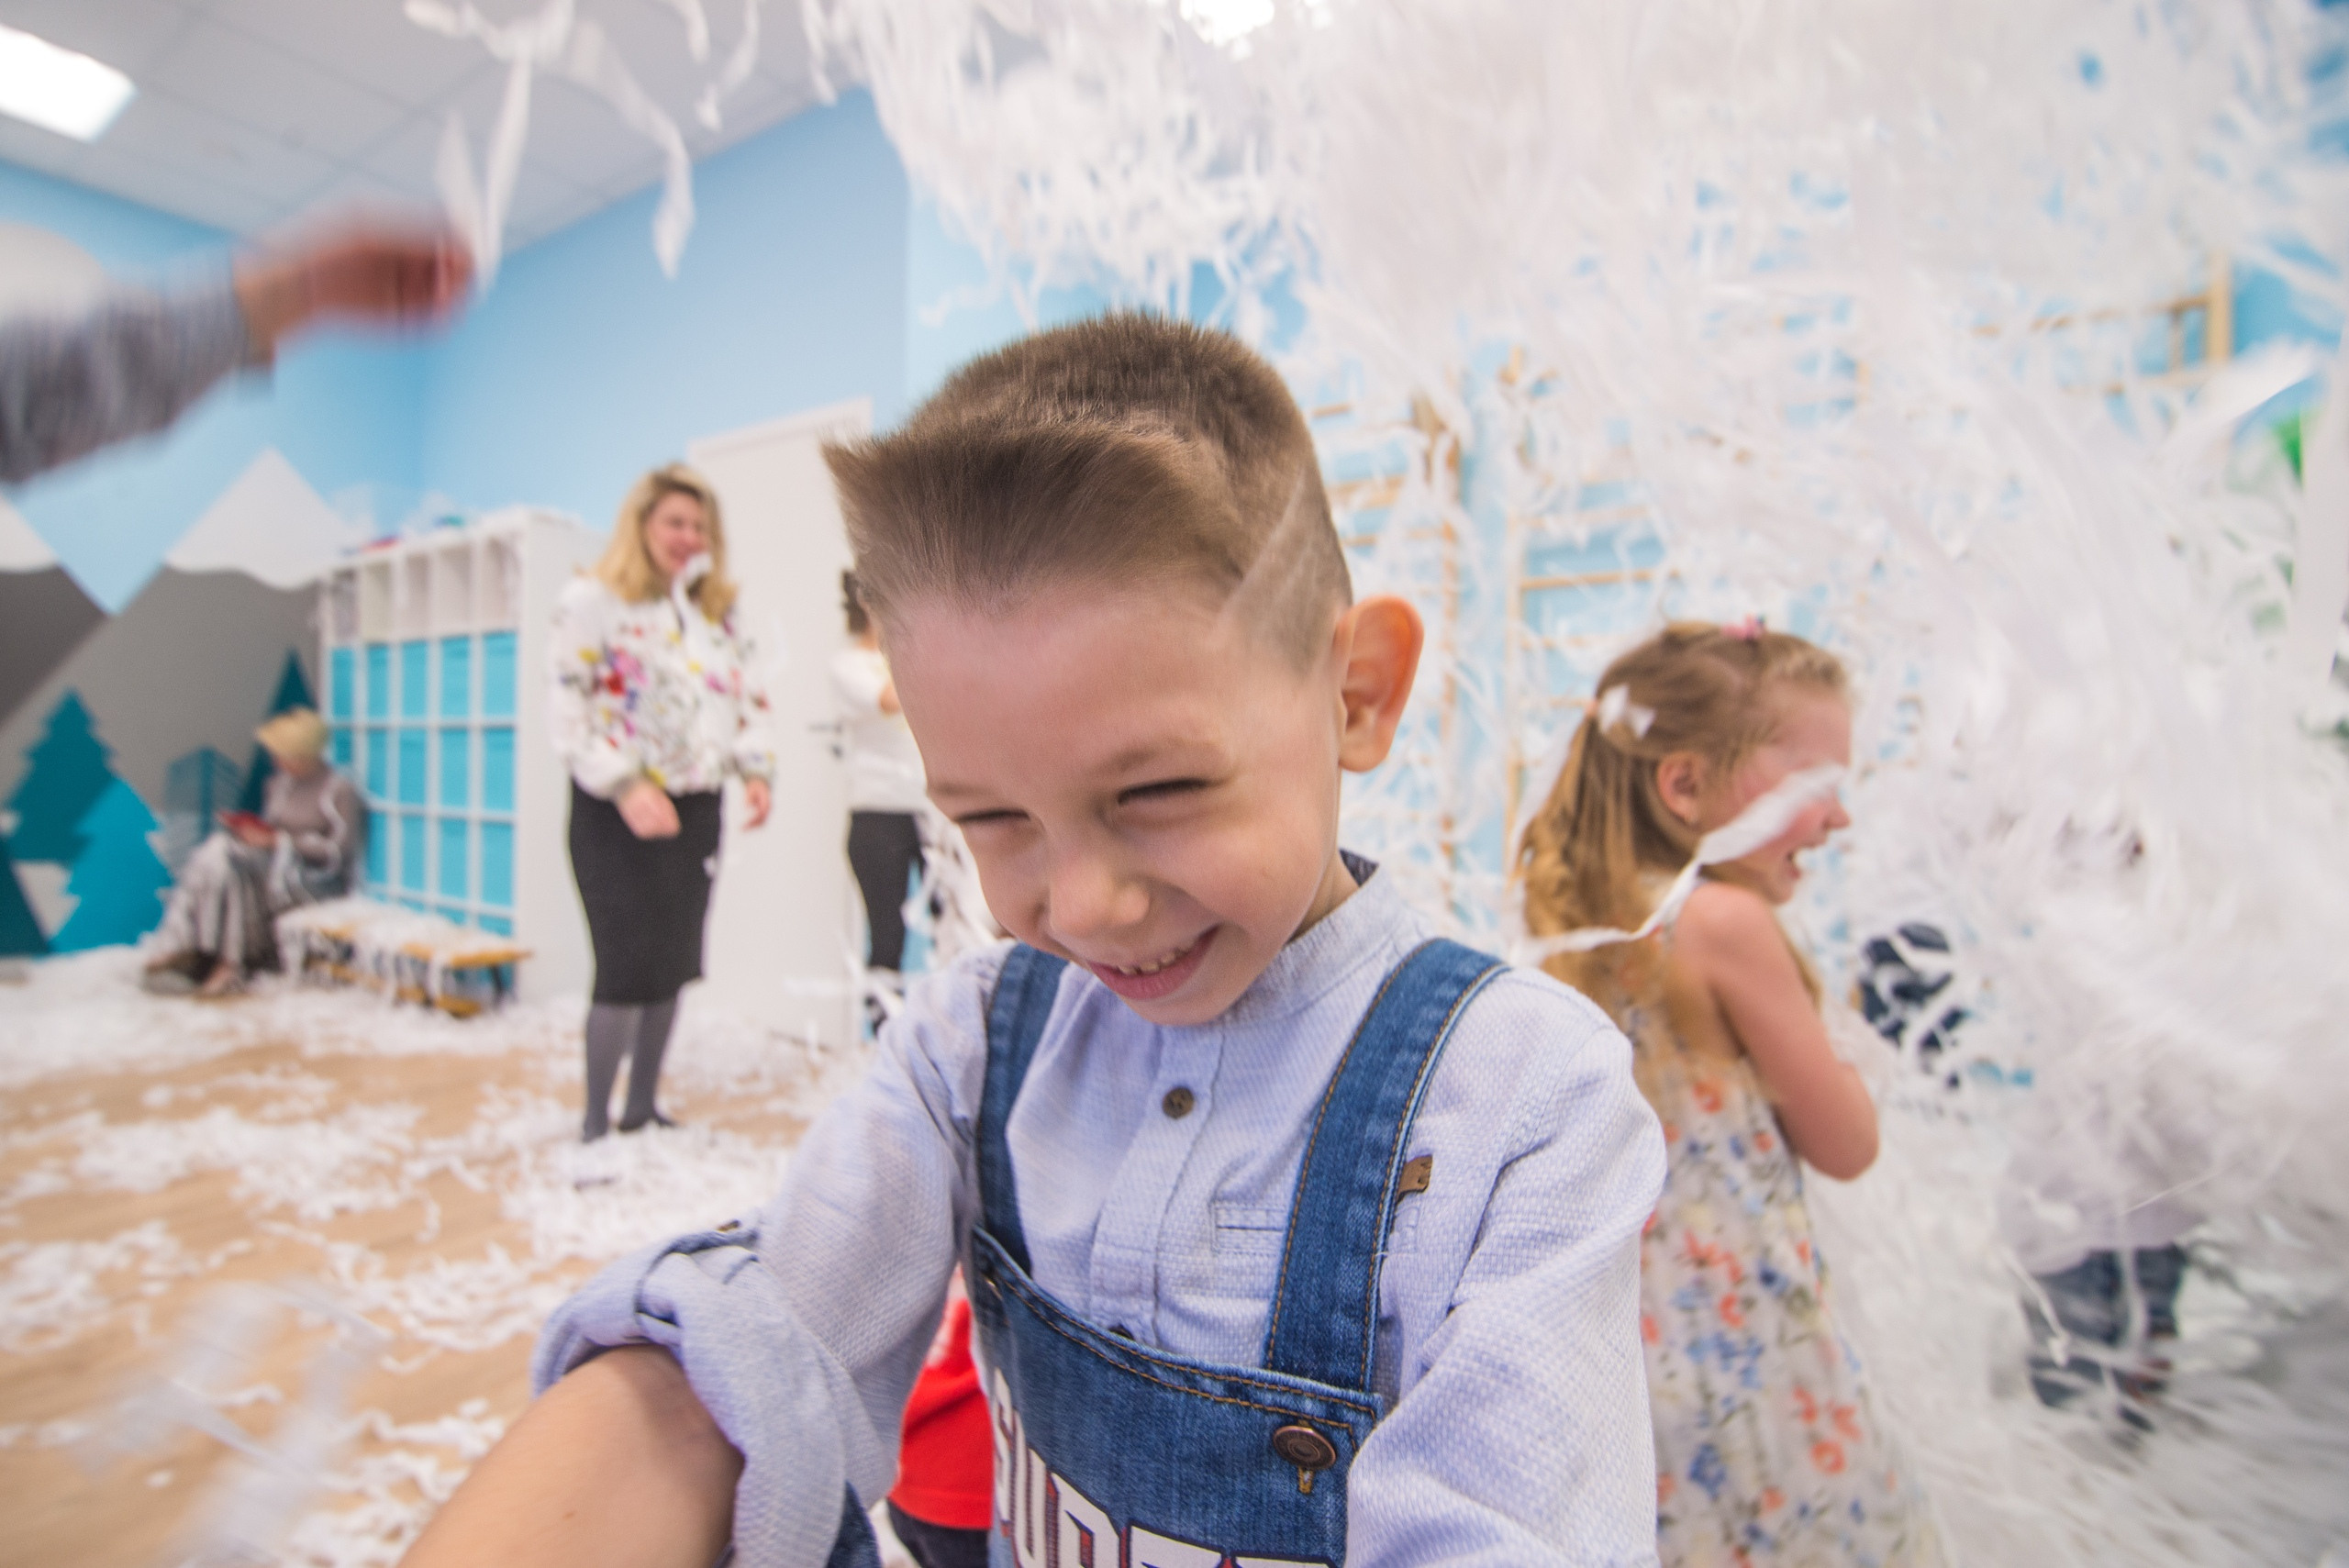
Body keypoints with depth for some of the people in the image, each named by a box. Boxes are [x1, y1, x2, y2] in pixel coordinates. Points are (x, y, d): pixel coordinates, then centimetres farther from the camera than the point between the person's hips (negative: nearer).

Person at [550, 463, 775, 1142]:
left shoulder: (718, 610, 13)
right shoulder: (593, 601, -5)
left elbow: (748, 695, 13)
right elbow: (568, 708, -12)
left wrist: (756, 771, -2)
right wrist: (624, 785, -22)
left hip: (695, 808, 6)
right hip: (617, 813, -6)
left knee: (673, 966, 11)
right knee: (627, 967, -8)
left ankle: (643, 1107, 26)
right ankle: (595, 1123, 8)